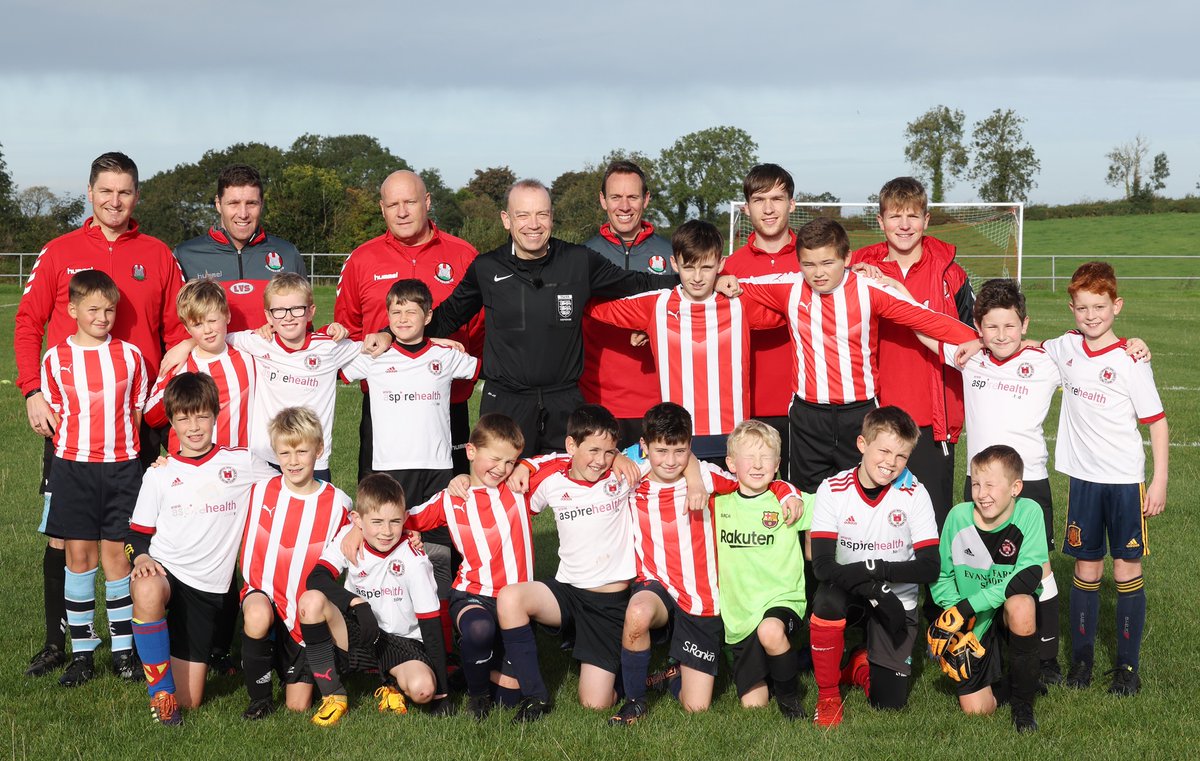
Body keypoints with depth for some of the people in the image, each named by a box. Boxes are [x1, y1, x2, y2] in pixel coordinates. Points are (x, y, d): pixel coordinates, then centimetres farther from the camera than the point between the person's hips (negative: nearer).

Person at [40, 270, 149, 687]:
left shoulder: (130, 355, 3)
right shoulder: (56, 359, 1)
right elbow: (53, 413, 7)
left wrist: (119, 443, 2)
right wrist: (77, 443, -2)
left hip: (122, 465, 0)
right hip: (73, 466, 0)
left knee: (117, 554, 2)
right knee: (79, 554, 2)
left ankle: (124, 650, 12)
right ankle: (81, 653, 10)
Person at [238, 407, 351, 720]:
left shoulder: (337, 503, -5)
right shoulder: (260, 492, -1)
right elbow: (247, 547, 10)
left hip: (307, 611, 0)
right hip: (263, 592, 0)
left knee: (299, 706, -2)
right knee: (258, 617, -37)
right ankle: (259, 697, -13)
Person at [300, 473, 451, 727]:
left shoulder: (414, 561, -16)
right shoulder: (348, 537, -7)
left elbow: (430, 625, -14)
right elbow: (316, 578, -17)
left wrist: (441, 691, -16)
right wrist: (357, 603, -32)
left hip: (401, 642, -2)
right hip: (357, 634, 2)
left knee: (422, 689, -34)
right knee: (311, 600, -28)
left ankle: (392, 686, 6)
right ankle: (333, 696, -13)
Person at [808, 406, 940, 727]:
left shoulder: (914, 494, -11)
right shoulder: (833, 490, -13)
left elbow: (929, 567, -16)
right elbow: (822, 564, -20)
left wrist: (877, 569, -28)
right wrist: (869, 586, -34)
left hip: (896, 601, 0)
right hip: (849, 592, 0)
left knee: (888, 702, -8)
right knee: (828, 600, -37)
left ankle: (862, 665, 30)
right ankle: (828, 696, -14)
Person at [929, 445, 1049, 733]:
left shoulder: (1028, 512, -16)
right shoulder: (959, 516, -10)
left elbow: (1028, 575, -26)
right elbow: (941, 576, 0)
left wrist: (965, 607, -30)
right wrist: (958, 625, -15)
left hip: (1014, 612, -2)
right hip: (973, 623, 2)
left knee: (1020, 604, -38)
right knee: (976, 708, -9)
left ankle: (1022, 705, -16)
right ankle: (993, 665, 29)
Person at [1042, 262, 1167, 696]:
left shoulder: (1128, 361, -11)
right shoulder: (1066, 349, 2)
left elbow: (1157, 422, -7)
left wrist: (1159, 482, -9)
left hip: (1126, 480, -3)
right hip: (1083, 478, 4)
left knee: (1127, 569, 4)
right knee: (1085, 569, 10)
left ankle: (1128, 664, 12)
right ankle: (1082, 656, 20)